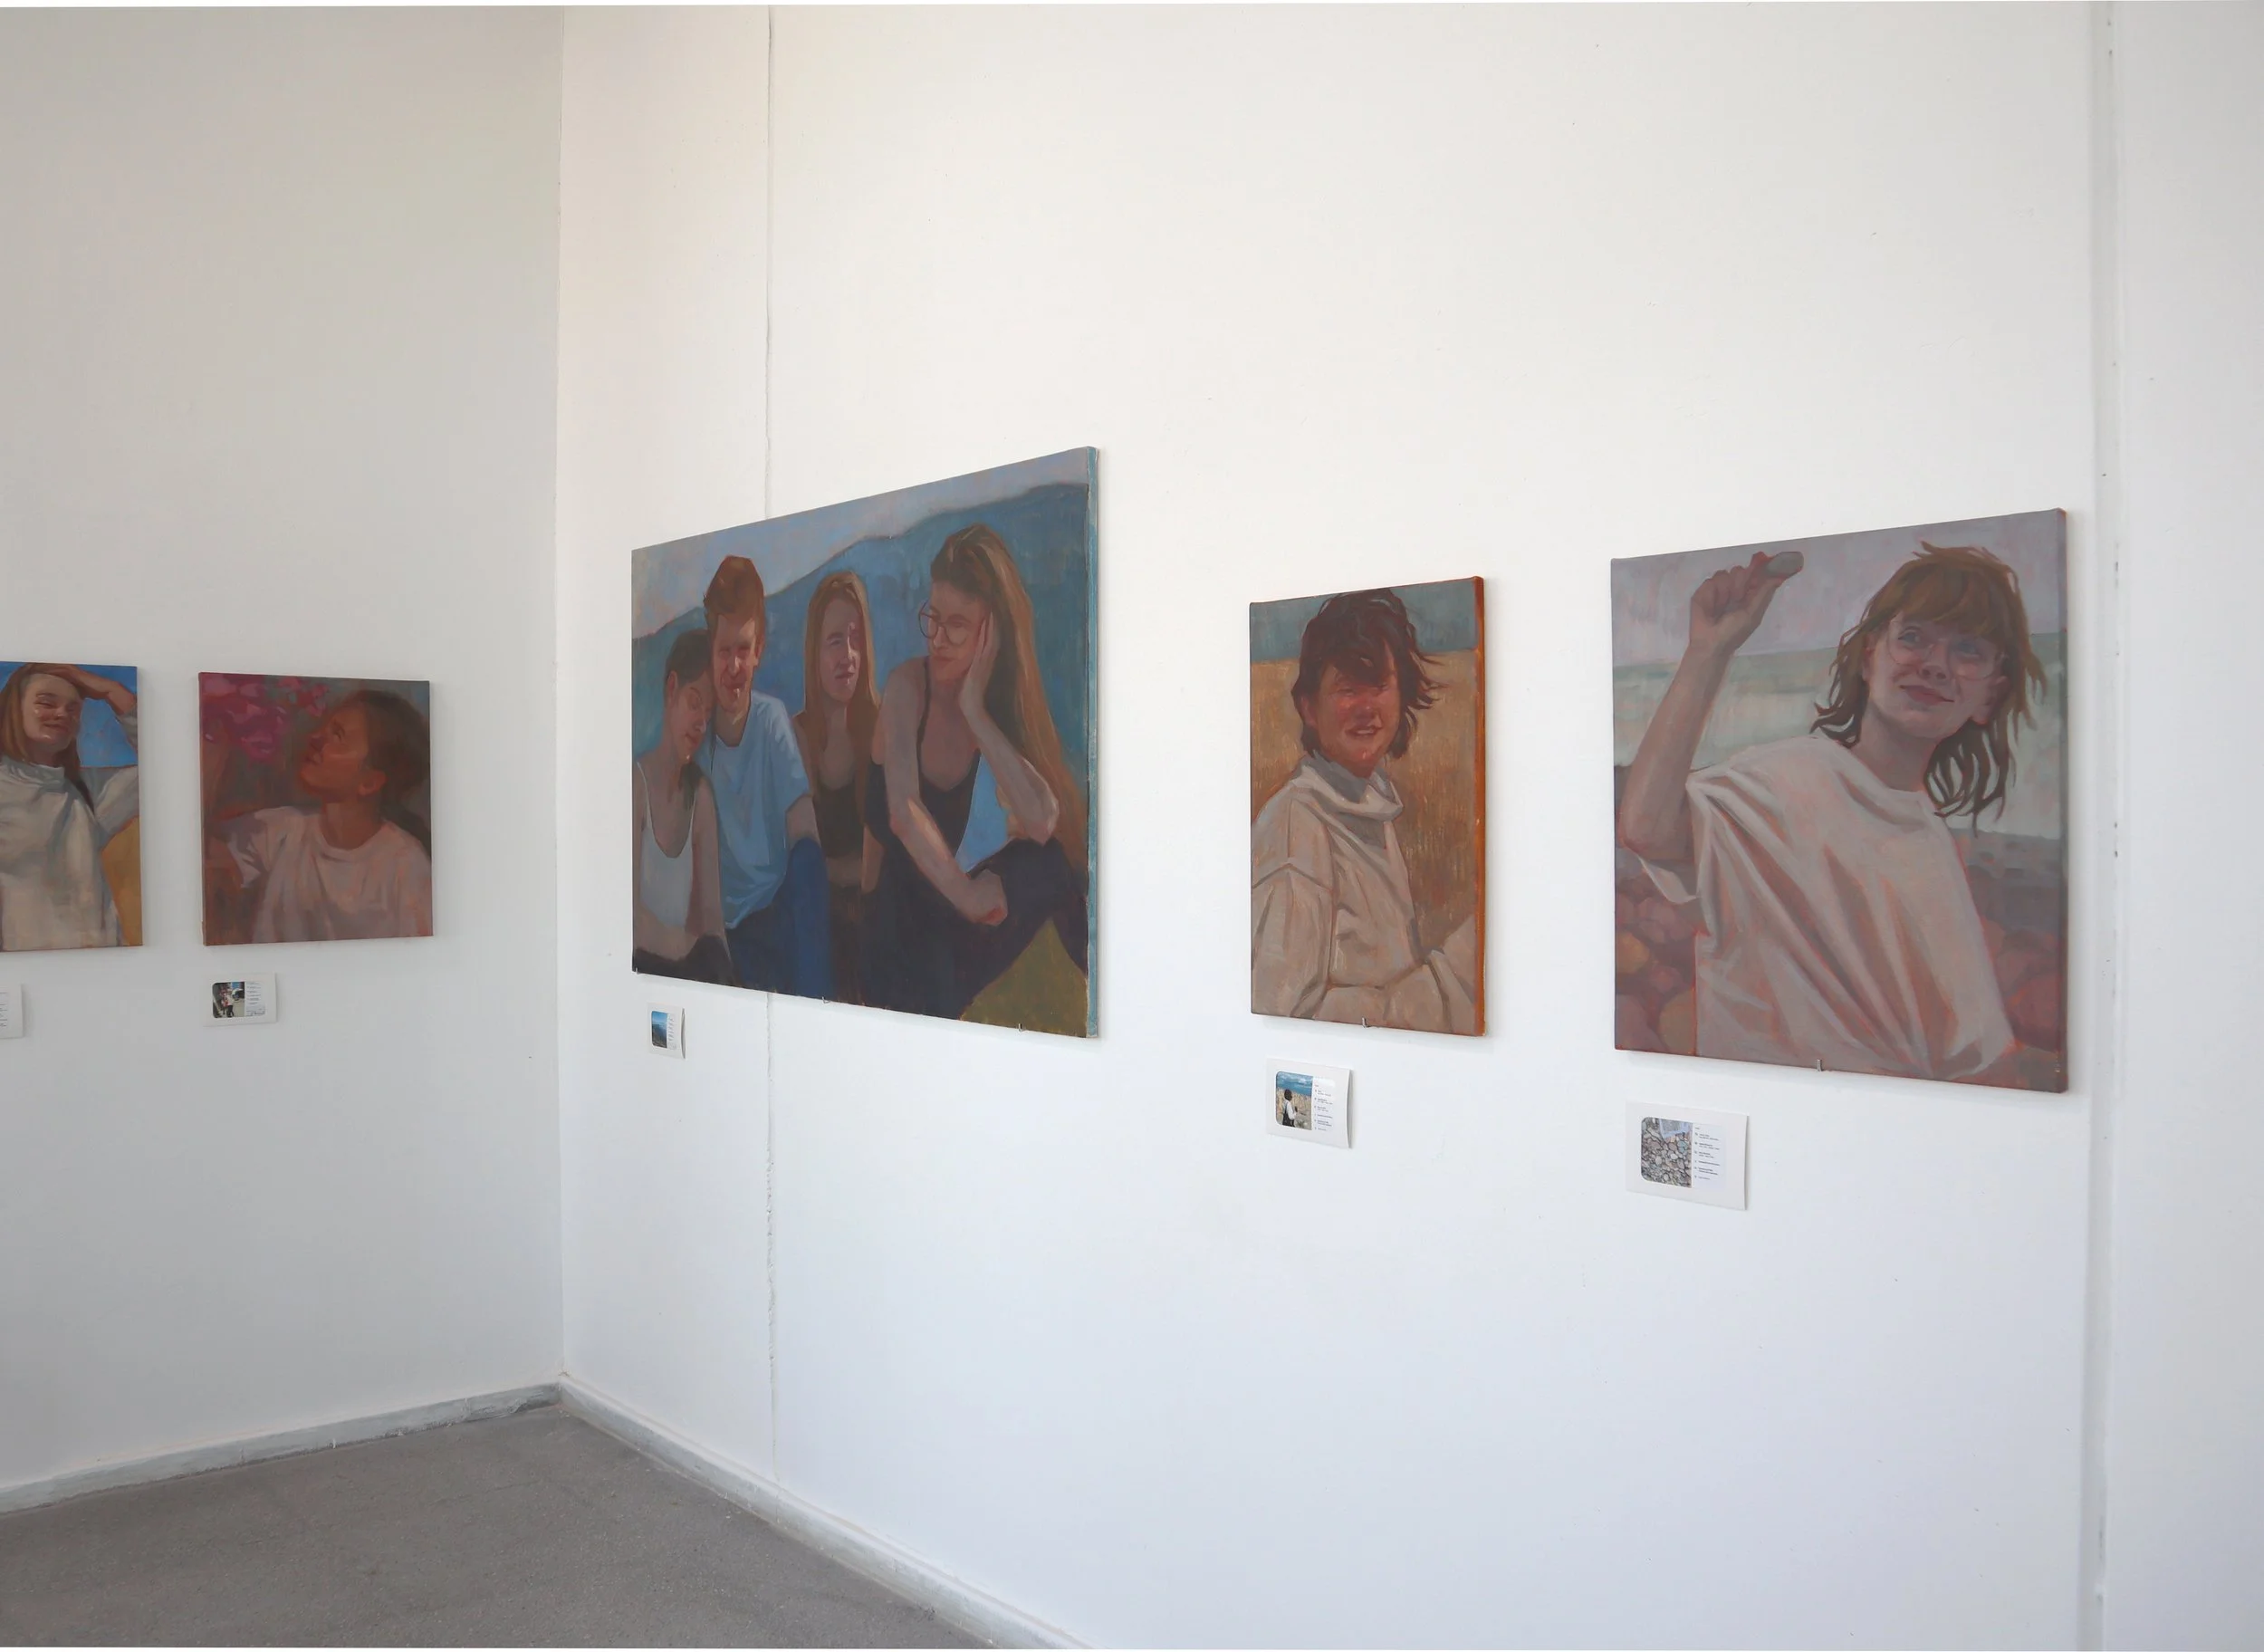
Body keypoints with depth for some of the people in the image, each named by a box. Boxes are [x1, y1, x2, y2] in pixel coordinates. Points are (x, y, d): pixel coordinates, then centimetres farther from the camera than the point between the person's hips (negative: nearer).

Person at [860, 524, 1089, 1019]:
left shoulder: (1001, 702, -1)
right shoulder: (908, 685, -13)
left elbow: (1042, 821, -19)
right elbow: (902, 812, -27)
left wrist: (975, 712, -20)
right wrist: (966, 894, -33)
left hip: (941, 901, 4)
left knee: (1045, 865, -20)